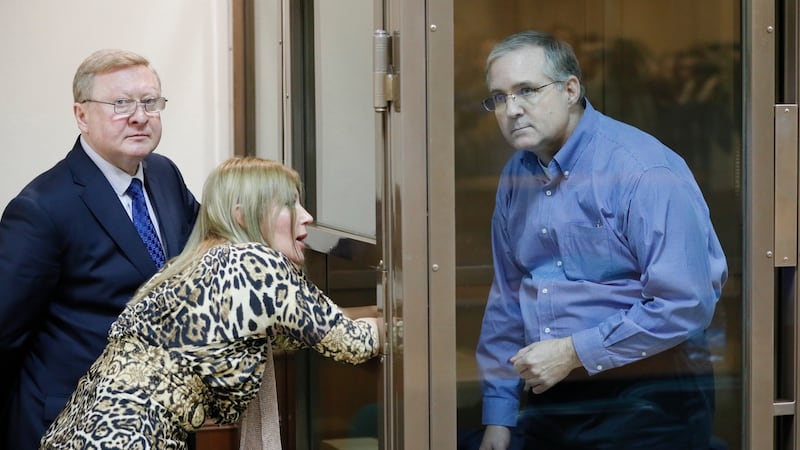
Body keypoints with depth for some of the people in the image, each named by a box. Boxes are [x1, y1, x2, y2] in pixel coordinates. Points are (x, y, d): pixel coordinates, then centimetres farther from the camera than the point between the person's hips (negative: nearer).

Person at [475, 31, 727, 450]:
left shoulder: (644, 171, -17)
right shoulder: (516, 176, 6)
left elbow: (685, 304, -23)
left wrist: (574, 352, -19)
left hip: (646, 401, -6)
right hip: (549, 398, 7)